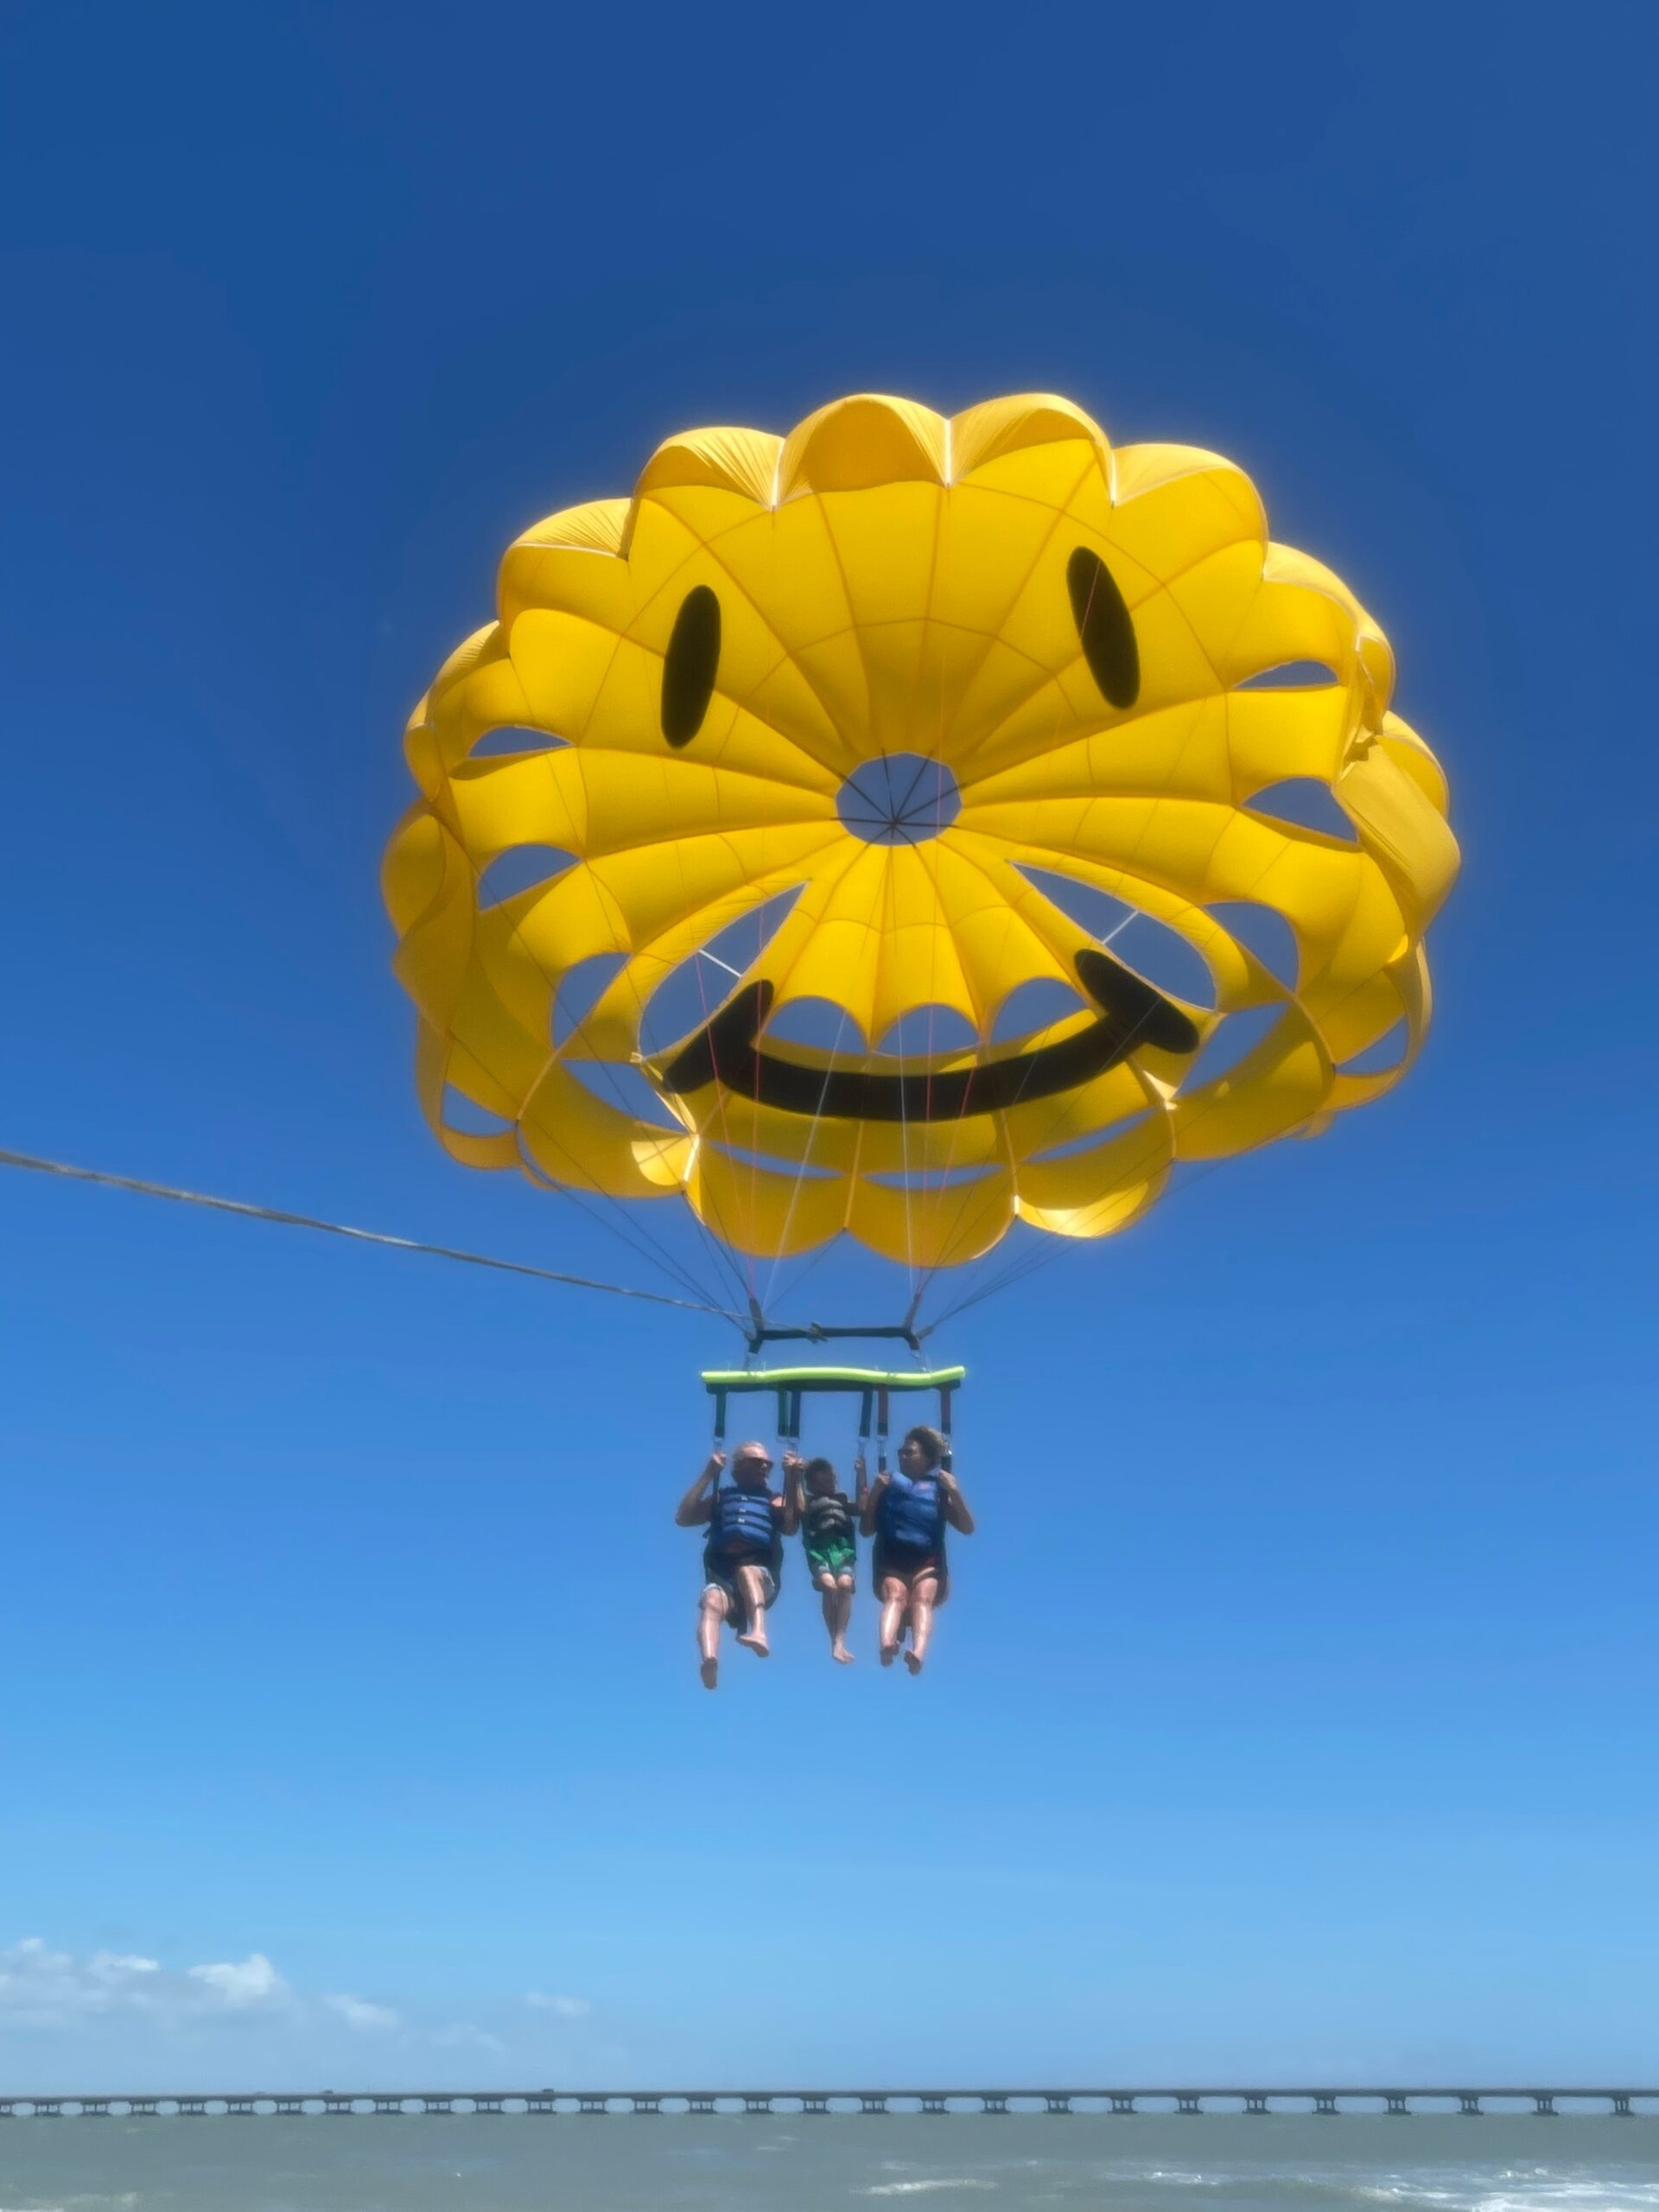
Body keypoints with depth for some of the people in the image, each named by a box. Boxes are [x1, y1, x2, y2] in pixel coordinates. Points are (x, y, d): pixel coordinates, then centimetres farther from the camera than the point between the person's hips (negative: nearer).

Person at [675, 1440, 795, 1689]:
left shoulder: (776, 1500, 23)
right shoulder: (719, 1497, 25)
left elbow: (791, 1528, 1)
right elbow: (683, 1518, 9)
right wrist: (708, 1474, 8)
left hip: (761, 1577, 0)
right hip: (721, 1576, 0)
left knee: (746, 1571, -37)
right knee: (712, 1601, -35)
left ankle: (758, 1632, -63)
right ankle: (710, 1662, -63)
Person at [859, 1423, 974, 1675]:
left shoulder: (938, 1491, 14)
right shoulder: (888, 1486, 18)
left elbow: (967, 1528, 5)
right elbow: (866, 1529, 12)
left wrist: (955, 1492, -7)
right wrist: (873, 1493, 0)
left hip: (927, 1565, -1)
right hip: (891, 1564, 1)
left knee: (923, 1597, -33)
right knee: (896, 1594, -33)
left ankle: (919, 1654, -60)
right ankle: (886, 1645, -62)